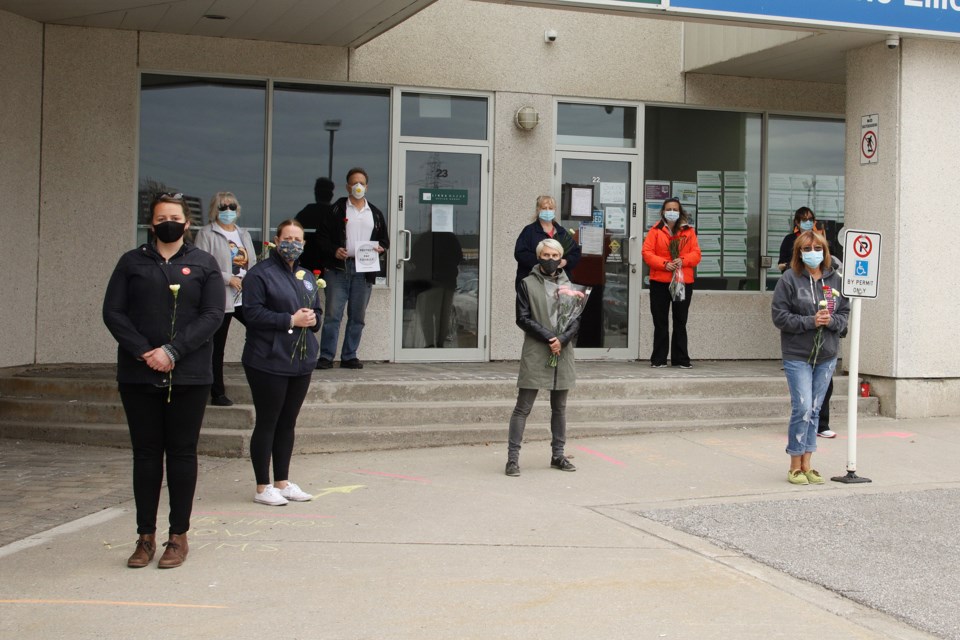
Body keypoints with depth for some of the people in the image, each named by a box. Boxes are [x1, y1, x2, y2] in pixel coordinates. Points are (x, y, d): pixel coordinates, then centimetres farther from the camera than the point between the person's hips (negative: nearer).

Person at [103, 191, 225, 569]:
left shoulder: (204, 264, 6)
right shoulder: (132, 263, 10)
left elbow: (212, 315, -4)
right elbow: (113, 312, 1)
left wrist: (173, 351, -15)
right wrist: (144, 352, -13)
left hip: (188, 376, -1)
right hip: (138, 376, 1)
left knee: (182, 453, 4)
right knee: (145, 454, 5)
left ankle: (179, 536, 12)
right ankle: (146, 536, 12)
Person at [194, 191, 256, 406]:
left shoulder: (244, 234, 19)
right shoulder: (206, 234, 0)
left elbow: (253, 264, 20)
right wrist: (228, 278, -17)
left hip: (246, 298, 5)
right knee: (217, 348, 1)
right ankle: (217, 393, 10)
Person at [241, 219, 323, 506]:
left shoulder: (307, 276, 17)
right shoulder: (260, 273, -6)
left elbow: (317, 312, 25)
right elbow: (253, 313, -16)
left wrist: (312, 319, 1)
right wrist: (291, 320, -16)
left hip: (301, 362, 7)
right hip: (269, 362, -7)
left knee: (288, 423, 13)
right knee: (267, 423, -1)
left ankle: (282, 482, 22)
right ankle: (263, 487, 7)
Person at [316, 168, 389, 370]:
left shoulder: (375, 214, 15)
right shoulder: (336, 210, 4)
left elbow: (385, 239, 19)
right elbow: (322, 235, 1)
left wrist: (381, 248, -3)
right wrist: (333, 250, -15)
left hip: (364, 270, 4)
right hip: (338, 268, -3)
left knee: (358, 316, 6)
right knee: (333, 314, -6)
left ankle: (349, 356, 14)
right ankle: (326, 356, -2)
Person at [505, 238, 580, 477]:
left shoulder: (569, 285, 11)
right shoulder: (527, 284, 1)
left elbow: (577, 319, 7)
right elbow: (522, 318, -5)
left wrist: (562, 339, -11)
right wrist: (548, 337, -13)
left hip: (563, 353, 4)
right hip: (535, 354, -4)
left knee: (559, 408, 12)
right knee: (523, 408, -4)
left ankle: (558, 455, 21)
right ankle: (512, 458, -2)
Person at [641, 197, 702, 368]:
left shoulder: (689, 231, 7)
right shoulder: (655, 231, 3)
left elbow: (696, 254, 2)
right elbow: (647, 253, -5)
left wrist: (682, 260, -17)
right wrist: (664, 264, -17)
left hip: (683, 282, 1)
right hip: (659, 282, -1)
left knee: (680, 322, 7)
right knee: (660, 322, 4)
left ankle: (681, 359, 13)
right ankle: (658, 359, 11)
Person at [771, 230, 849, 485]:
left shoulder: (835, 279, 7)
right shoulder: (790, 279, -6)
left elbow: (845, 313, 11)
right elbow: (779, 316, -9)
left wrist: (831, 320, -11)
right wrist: (811, 321, -17)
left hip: (827, 356, 5)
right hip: (797, 355, -5)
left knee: (815, 410, 9)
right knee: (802, 408, -11)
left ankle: (806, 465, 17)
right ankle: (795, 467, 2)